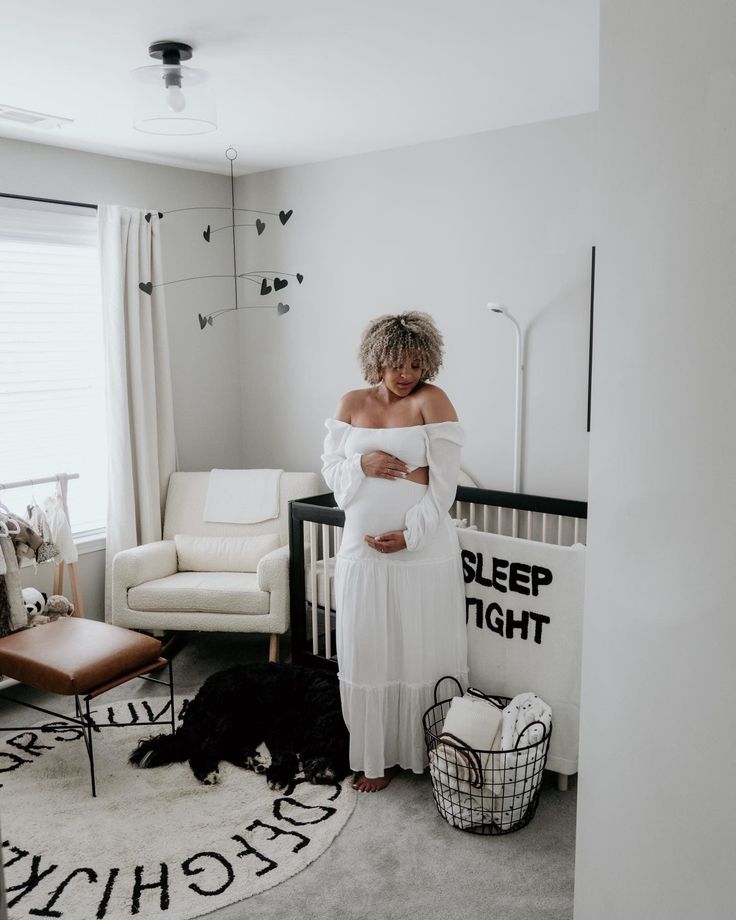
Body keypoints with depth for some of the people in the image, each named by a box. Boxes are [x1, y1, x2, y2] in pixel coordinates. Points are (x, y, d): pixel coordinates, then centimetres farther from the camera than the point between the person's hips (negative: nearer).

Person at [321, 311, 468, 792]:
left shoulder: (432, 400, -6)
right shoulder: (352, 403, 6)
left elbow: (444, 484, -9)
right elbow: (330, 468, 8)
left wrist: (409, 534, -17)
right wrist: (361, 464, -13)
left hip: (424, 552, -3)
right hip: (363, 550, 4)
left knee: (425, 654, 7)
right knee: (369, 656, 10)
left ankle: (434, 753, 27)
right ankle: (377, 758, 25)